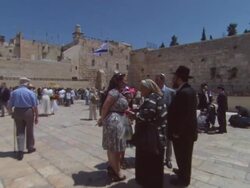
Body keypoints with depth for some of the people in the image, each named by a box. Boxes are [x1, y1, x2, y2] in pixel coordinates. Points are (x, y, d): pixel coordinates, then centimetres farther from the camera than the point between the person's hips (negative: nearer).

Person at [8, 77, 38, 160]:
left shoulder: (14, 92, -1)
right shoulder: (31, 92, -8)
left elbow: (10, 105, 0)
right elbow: (35, 106, -9)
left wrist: (11, 113, 17)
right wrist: (36, 117, -1)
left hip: (17, 113, 2)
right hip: (28, 112, -2)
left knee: (20, 132, 12)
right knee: (29, 131, 14)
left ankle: (20, 150, 8)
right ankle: (30, 148, 29)